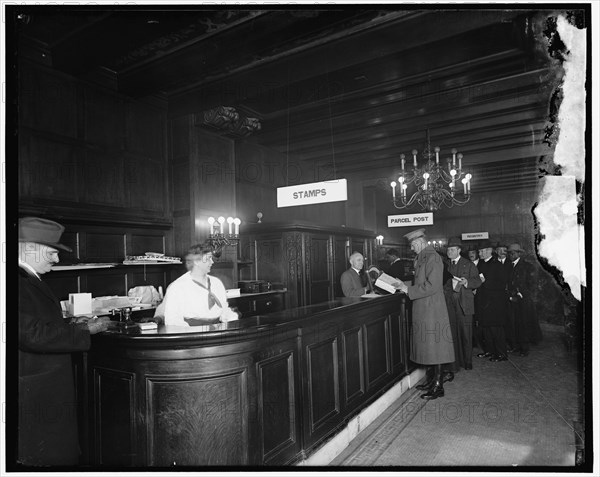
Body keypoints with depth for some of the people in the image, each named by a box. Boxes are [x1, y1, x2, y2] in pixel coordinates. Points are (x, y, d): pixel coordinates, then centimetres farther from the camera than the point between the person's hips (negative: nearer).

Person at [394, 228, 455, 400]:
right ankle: (433, 379, 27)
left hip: (432, 310, -9)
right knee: (428, 345, 15)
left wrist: (409, 289, -17)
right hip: (423, 310, 9)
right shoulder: (422, 258, 13)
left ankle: (438, 386, 9)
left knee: (434, 345, -1)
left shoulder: (432, 258, -16)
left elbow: (432, 286, -22)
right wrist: (406, 286, 9)